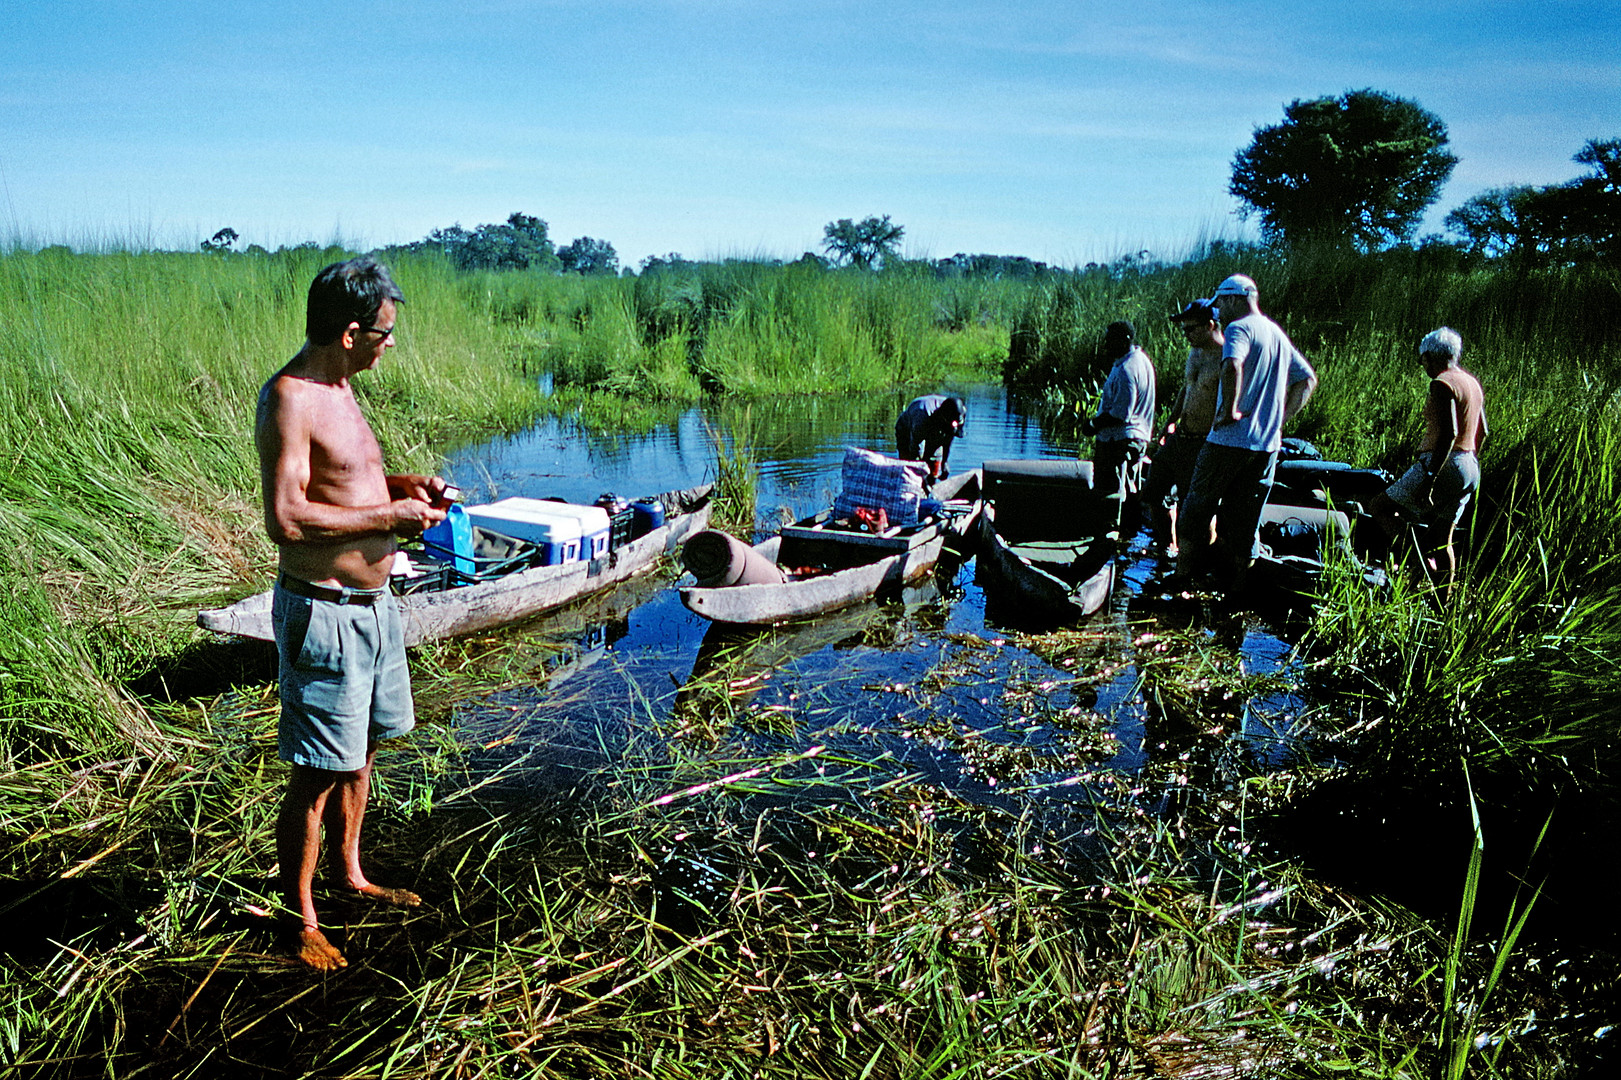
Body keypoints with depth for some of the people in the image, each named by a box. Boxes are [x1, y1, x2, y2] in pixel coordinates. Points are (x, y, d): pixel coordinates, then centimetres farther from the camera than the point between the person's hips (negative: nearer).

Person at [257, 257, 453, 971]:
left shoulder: (337, 386, 11)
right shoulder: (289, 398, -19)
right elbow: (286, 518, -26)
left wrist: (401, 486, 7)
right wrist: (389, 516, -19)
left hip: (371, 603, 10)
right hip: (323, 612, -10)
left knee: (360, 756, 22)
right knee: (316, 778, 2)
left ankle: (349, 874, 40)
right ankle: (300, 921, 19)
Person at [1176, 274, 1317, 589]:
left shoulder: (1239, 329, -8)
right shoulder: (1278, 334, 18)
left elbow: (1232, 366, -30)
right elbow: (1308, 379, 24)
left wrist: (1230, 410, -22)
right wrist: (1282, 417, 17)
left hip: (1231, 439, -7)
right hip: (1267, 443, 7)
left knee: (1199, 503, 5)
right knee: (1243, 513, 10)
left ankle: (1188, 568, 7)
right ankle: (1232, 578, 12)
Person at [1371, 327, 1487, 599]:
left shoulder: (1442, 384, -14)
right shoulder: (1473, 382, 15)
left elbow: (1448, 434, -23)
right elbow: (1481, 433, 19)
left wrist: (1429, 479, -25)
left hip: (1444, 464, -9)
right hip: (1470, 469, 9)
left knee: (1380, 506, 0)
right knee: (1442, 540, 14)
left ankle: (1423, 562, -11)